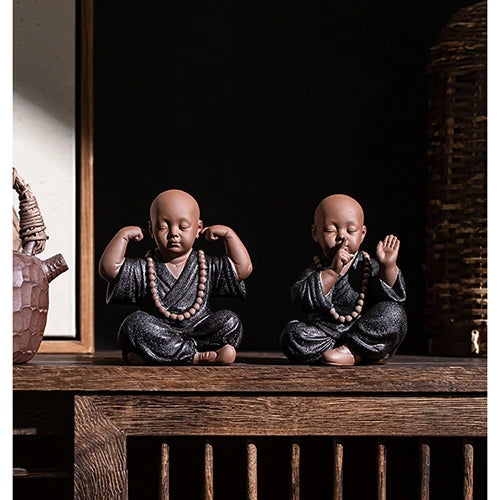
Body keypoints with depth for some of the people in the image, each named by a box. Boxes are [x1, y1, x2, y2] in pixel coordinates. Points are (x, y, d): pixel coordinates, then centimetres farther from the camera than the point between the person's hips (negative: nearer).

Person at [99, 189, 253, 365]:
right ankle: (195, 356, -33)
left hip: (199, 333, 2)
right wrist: (123, 235, -8)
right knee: (136, 322, -29)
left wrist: (228, 234, 4)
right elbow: (109, 268, -6)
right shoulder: (143, 269, 5)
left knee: (230, 321, -21)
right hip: (157, 336, -2)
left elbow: (243, 268, 5)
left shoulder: (208, 267, 11)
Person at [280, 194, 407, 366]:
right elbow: (303, 299, -18)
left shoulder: (370, 267, 3)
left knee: (394, 312, -22)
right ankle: (357, 355, -25)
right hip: (325, 336, 0)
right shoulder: (315, 270, 2)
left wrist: (388, 268, -25)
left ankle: (349, 350, -23)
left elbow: (395, 297, -8)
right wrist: (332, 271, -26)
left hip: (367, 337, 0)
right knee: (292, 333, -24)